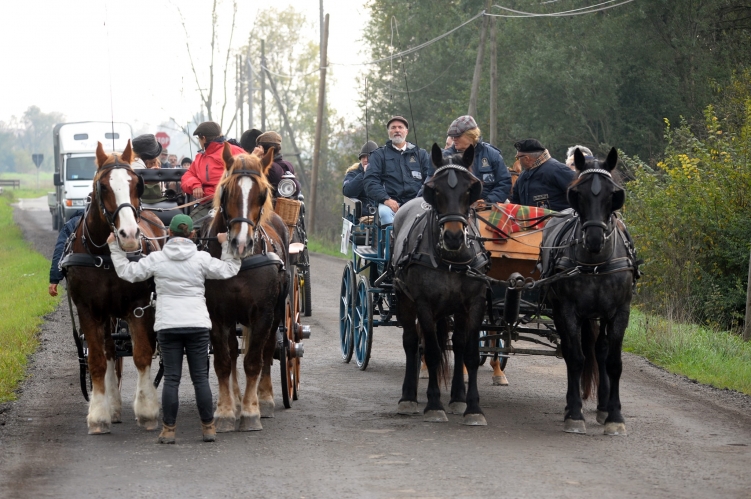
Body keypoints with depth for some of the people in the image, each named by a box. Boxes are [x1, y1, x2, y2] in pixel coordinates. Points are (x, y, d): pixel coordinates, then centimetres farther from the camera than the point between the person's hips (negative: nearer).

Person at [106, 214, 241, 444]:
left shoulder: (156, 259, -1)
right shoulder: (201, 258, -1)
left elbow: (127, 272, 5)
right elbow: (228, 270, 9)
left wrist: (114, 248, 17)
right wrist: (227, 245, 21)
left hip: (168, 325, 0)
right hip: (198, 324, 0)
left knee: (171, 378, 3)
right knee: (200, 377, 5)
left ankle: (168, 429, 2)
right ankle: (209, 427, 8)